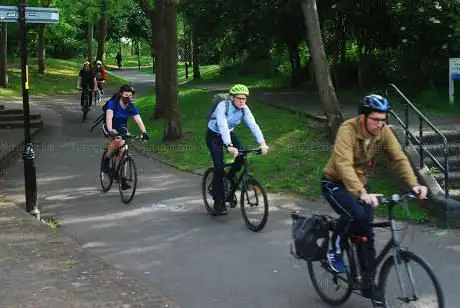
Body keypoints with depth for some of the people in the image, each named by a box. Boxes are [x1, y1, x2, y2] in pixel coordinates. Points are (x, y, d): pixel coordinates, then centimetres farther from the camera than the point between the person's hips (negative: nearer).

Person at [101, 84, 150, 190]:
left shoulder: (131, 107, -11)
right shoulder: (112, 103, -23)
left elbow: (138, 120, -21)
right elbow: (109, 117, -36)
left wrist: (144, 132, -38)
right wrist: (110, 131, -52)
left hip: (122, 129, 4)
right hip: (110, 128, -4)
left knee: (123, 151, -10)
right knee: (116, 140, -36)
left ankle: (122, 179, -1)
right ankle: (106, 160, -11)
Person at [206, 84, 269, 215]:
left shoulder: (244, 109, -15)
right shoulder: (222, 106, -30)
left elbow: (253, 125, -25)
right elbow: (223, 127, -43)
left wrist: (262, 143, -40)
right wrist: (229, 146, -56)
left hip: (229, 133, 5)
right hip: (214, 136, -5)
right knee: (220, 167, -16)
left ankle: (231, 175, 11)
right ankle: (218, 203, -4)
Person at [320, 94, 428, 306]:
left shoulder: (384, 132, -13)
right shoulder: (348, 130, -29)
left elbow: (399, 158, -18)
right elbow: (343, 164, -41)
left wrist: (414, 184, -35)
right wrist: (362, 193, -54)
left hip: (360, 183, 6)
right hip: (335, 183, -5)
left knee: (365, 231, 2)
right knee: (356, 214, -32)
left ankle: (368, 284, 16)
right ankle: (335, 251, -6)